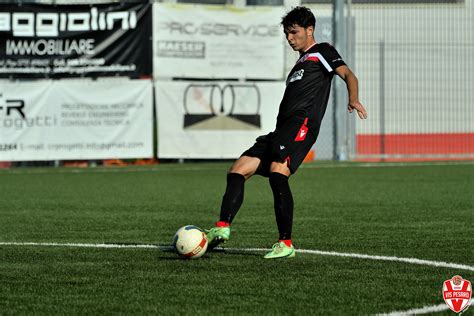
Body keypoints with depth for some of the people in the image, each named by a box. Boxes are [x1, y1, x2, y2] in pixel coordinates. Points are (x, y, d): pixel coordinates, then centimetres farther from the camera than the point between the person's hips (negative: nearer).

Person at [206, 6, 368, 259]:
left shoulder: (321, 52, 8)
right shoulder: (301, 62, 33)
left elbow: (347, 74, -9)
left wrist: (353, 99, -29)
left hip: (302, 122, -10)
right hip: (282, 129, 10)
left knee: (277, 172, -28)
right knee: (237, 172, -2)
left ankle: (286, 244, -27)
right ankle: (222, 228, -16)